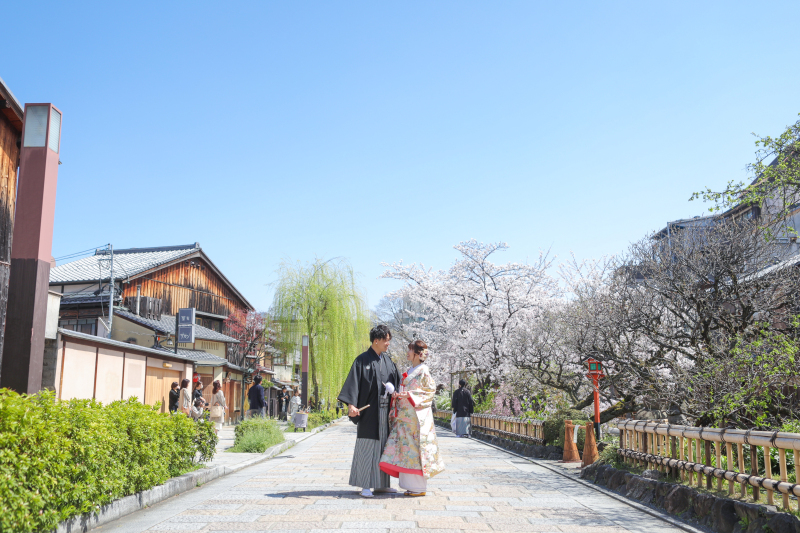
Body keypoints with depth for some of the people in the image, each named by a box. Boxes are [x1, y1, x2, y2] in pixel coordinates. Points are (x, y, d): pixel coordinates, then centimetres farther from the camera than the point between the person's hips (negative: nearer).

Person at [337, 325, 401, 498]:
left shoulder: (388, 360, 13)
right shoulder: (363, 360, -5)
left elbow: (396, 381, 19)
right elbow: (354, 382, -12)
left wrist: (393, 390, -4)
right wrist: (351, 404, -22)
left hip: (385, 409, 6)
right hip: (369, 410, -6)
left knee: (384, 445, 10)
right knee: (367, 446, -4)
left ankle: (382, 484, 19)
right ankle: (366, 486, 2)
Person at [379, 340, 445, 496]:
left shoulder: (424, 370, -6)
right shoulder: (410, 371, 18)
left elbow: (430, 391, -11)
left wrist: (410, 395, -17)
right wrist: (397, 395, 2)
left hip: (417, 415, -8)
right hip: (405, 416, 8)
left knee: (415, 447, -6)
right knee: (406, 447, 5)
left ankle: (419, 487, 1)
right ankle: (411, 485, 11)